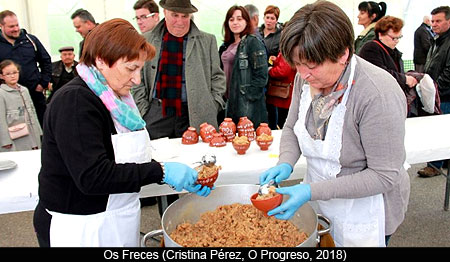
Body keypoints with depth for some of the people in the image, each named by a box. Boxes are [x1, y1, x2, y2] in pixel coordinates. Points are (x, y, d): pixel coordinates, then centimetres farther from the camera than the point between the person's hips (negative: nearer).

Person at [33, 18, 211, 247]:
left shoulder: (116, 98, 7)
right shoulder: (74, 102, -21)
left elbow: (133, 162, 8)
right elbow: (92, 177, -28)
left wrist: (181, 177, -3)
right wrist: (161, 171, -25)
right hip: (83, 231, -8)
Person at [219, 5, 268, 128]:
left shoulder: (253, 42, -8)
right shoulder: (227, 45, 14)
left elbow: (261, 75, -14)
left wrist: (248, 97, -15)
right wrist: (224, 95, 11)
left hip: (248, 105, -7)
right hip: (230, 102, 7)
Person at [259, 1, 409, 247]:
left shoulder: (378, 95, -30)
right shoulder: (306, 78, -10)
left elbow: (384, 176, -26)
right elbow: (291, 128, 4)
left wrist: (313, 191, -31)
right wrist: (285, 164, -16)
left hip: (363, 212, -6)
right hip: (318, 199, 6)